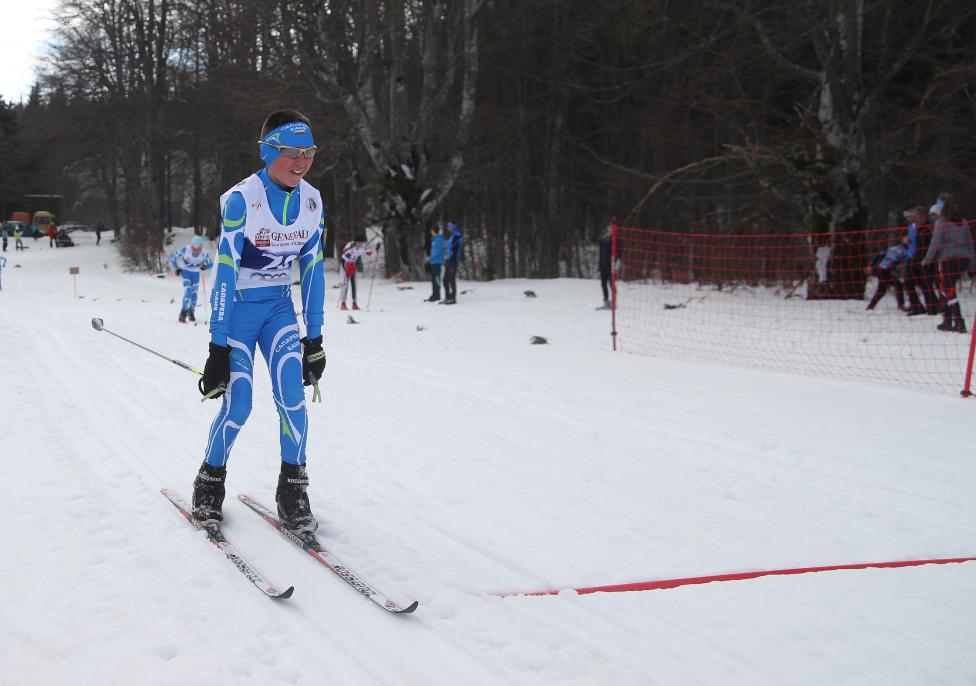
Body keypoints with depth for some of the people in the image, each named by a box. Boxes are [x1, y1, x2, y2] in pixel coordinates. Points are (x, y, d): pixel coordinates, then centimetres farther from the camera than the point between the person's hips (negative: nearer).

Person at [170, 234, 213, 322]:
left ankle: (191, 312, 28)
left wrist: (205, 266, -28)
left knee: (194, 293, 7)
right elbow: (173, 257, -12)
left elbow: (210, 263, -6)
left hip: (196, 273, 2)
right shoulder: (185, 249, -23)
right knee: (188, 291, -18)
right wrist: (177, 268, -12)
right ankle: (183, 312, -14)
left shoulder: (204, 254, -21)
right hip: (185, 271, -2)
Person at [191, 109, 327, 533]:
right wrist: (218, 345, -21)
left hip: (279, 309, 4)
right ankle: (209, 482, 17)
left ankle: (293, 489, 2)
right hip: (239, 308, -4)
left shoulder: (312, 201, -4)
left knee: (292, 395, -13)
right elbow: (225, 271, -21)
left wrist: (314, 338, 3)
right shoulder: (241, 200, -21)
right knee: (238, 404, -9)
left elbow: (312, 269, 3)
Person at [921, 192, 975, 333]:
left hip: (948, 260, -6)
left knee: (950, 291, -3)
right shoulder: (962, 221, 13)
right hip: (964, 259, 6)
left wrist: (927, 260, 2)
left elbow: (936, 243, -8)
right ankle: (947, 320, 18)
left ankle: (959, 322, -12)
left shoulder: (941, 222, -5)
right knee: (945, 288, 18)